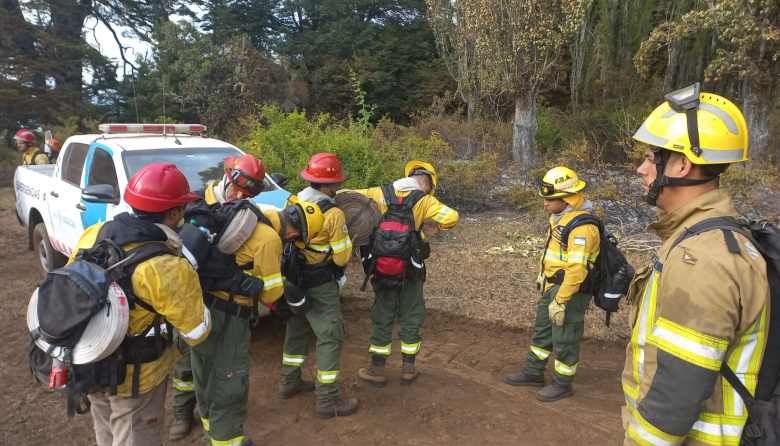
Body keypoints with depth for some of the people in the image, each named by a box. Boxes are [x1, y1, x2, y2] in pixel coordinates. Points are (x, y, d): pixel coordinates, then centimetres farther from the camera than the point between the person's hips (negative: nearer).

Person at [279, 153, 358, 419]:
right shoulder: (333, 214, -20)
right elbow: (342, 258, -16)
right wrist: (349, 241, 3)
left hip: (294, 279, 8)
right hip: (320, 285, -8)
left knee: (297, 329, 23)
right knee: (330, 337, 2)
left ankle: (289, 382, 37)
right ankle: (328, 400, 8)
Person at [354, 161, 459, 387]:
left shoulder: (380, 194, 0)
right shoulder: (424, 201, -6)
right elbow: (451, 217, -20)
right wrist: (432, 224, -2)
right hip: (410, 271, -1)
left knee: (382, 319, 14)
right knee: (411, 319, 15)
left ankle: (377, 371, 20)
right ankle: (408, 370, 22)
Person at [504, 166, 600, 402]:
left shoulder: (582, 226, -26)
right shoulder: (559, 216, 6)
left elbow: (576, 269, -30)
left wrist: (560, 301, -27)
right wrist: (543, 275, 22)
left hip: (570, 291, -10)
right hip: (552, 286, 10)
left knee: (564, 340, 6)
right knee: (542, 331, 21)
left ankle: (562, 384, 25)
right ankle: (533, 373, 37)